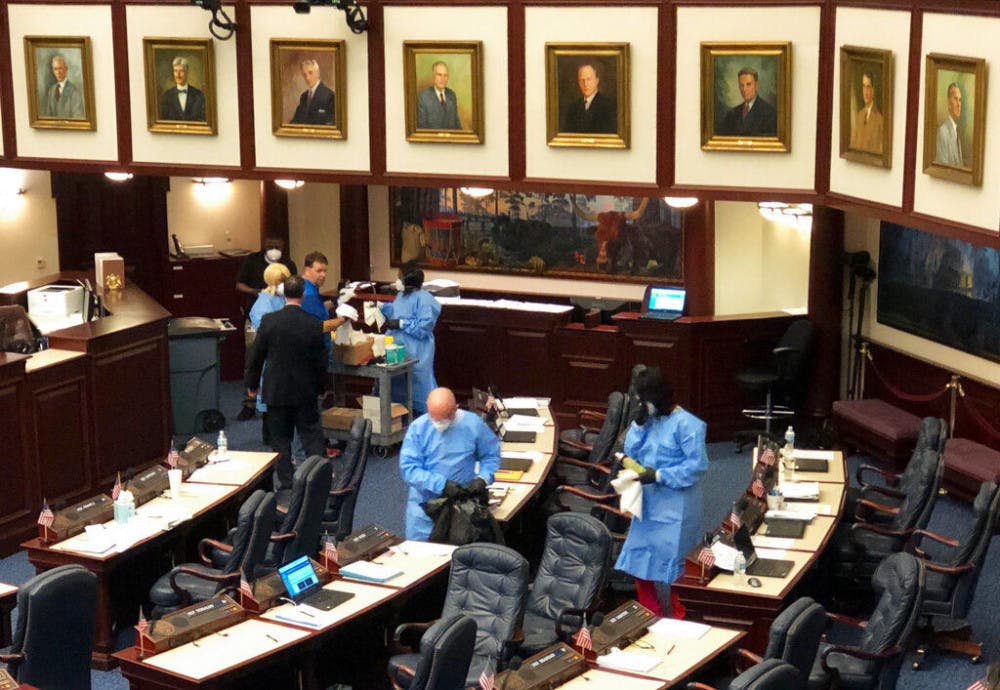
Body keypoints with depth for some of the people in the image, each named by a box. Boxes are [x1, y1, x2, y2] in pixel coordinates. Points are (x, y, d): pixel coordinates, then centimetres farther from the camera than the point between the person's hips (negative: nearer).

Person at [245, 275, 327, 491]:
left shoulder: (269, 320, -12)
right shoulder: (313, 325, -10)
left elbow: (257, 355, -4)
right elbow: (321, 361, -3)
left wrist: (251, 383, 9)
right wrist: (318, 386, 13)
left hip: (276, 390, 0)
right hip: (305, 390, 0)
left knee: (280, 435, 9)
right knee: (311, 433, 8)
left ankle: (284, 479, 13)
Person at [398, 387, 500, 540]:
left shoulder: (473, 424, -5)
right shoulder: (418, 428, -8)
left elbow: (492, 455, 8)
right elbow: (408, 468, -13)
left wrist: (483, 478, -11)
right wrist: (441, 484, -22)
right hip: (425, 504, 0)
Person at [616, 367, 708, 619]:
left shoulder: (686, 424, -15)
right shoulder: (650, 419, 6)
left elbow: (698, 464, -18)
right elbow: (632, 452, 8)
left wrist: (659, 475, -20)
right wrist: (639, 423, -6)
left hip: (675, 507, -7)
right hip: (648, 502, 8)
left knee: (671, 564, -2)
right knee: (639, 562, 12)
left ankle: (679, 620, 12)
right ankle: (650, 615, 26)